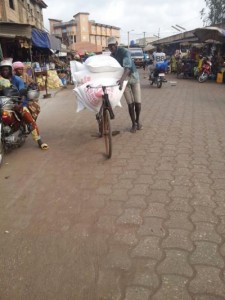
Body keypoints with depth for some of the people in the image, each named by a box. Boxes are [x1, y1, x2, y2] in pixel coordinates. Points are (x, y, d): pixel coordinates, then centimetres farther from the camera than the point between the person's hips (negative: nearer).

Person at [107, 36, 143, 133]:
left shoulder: (125, 52, -22)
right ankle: (133, 124, 12)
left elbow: (127, 67, -39)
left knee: (138, 102, -5)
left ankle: (138, 120, 20)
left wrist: (122, 78, -55)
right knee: (130, 104, -2)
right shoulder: (111, 56, 0)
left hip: (133, 76, -4)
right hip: (123, 80, 4)